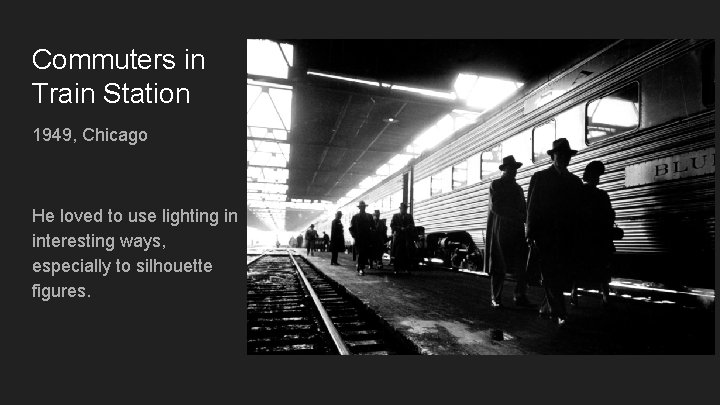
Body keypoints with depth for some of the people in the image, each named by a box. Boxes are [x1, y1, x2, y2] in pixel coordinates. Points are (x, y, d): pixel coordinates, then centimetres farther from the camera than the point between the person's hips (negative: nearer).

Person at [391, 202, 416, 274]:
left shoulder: (409, 216, 18)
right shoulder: (395, 216, 13)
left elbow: (412, 226, 10)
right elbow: (392, 226, 5)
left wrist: (406, 228, -10)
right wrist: (400, 228, -8)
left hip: (408, 238, 1)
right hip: (398, 237, -1)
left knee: (407, 254, -6)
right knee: (397, 254, -6)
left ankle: (407, 269, -2)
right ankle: (397, 269, -2)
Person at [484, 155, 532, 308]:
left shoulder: (517, 188, 21)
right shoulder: (495, 185, 3)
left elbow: (523, 210, 19)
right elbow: (495, 207, -8)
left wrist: (525, 218, -2)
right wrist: (516, 215, -13)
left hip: (517, 230, 5)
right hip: (500, 230, -5)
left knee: (522, 265, -5)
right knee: (499, 267, -1)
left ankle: (520, 296, 5)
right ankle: (496, 298, 8)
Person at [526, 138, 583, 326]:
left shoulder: (575, 181, 15)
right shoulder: (539, 177, 4)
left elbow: (578, 209, 14)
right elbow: (531, 206, 0)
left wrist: (576, 236, 7)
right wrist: (531, 233, -7)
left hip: (567, 237, 4)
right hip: (545, 235, -4)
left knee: (562, 274, 4)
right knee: (550, 274, -6)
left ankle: (546, 308, 18)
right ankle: (559, 313, -3)